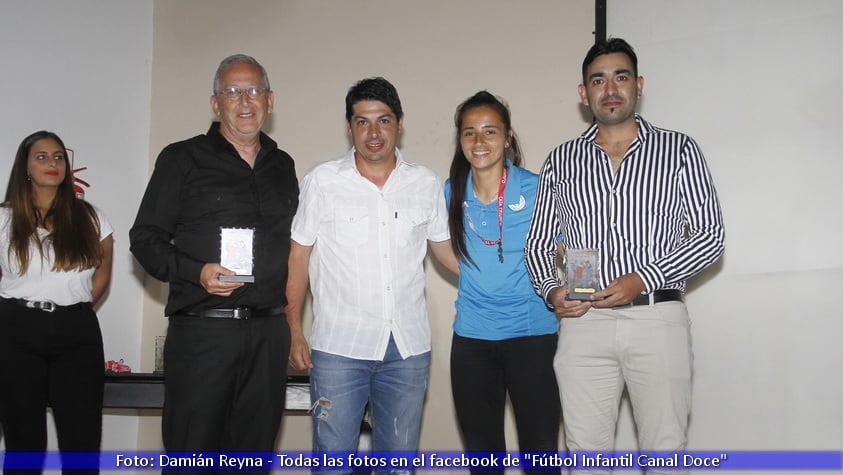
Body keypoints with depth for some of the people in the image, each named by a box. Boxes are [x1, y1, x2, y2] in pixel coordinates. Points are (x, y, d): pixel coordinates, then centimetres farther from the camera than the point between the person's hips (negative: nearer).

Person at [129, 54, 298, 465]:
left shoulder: (282, 166, 15)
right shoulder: (182, 159, 2)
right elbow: (146, 238, -1)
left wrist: (291, 317, 8)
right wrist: (197, 272, -18)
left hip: (268, 331, 4)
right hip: (202, 329, -4)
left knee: (254, 452, 10)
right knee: (192, 450, -1)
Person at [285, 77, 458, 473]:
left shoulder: (426, 184, 5)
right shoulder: (322, 181, -1)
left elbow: (446, 248, 14)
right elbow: (299, 257, 3)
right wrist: (295, 332, -1)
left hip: (408, 348, 2)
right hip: (339, 346, -2)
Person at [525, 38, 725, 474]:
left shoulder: (678, 149, 7)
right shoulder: (561, 161, 13)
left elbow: (709, 235, 1)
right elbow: (538, 245, 16)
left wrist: (643, 279, -12)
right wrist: (552, 289, -5)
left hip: (657, 318, -1)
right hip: (583, 321, 2)